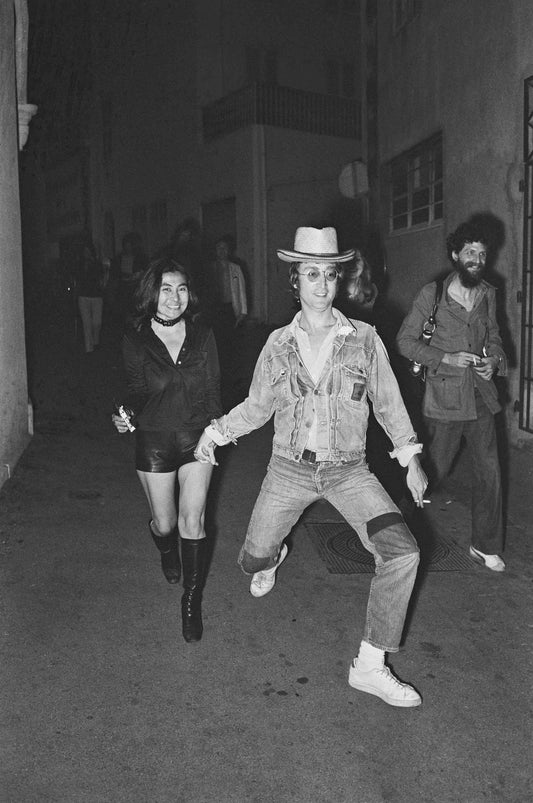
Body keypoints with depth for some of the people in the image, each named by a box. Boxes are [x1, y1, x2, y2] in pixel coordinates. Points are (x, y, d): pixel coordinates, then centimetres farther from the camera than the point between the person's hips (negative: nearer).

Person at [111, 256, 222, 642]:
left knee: (192, 521, -6)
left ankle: (192, 602, 12)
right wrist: (127, 413, -20)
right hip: (154, 440, 0)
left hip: (197, 437, 0)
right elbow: (140, 390, 0)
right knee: (164, 522, 12)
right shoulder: (135, 340, -7)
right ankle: (167, 551, 52)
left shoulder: (202, 334, -6)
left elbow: (213, 388, 3)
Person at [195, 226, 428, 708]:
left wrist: (411, 459, 2)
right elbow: (257, 407, 10)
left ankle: (371, 666, -2)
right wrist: (215, 433, -1)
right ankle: (272, 556, 52)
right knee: (253, 560, 9)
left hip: (348, 470, -1)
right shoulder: (279, 344, 1)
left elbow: (389, 403, 6)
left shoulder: (364, 339, -2)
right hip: (290, 468, 1)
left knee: (402, 552, -18)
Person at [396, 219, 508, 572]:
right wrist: (447, 358, -15)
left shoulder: (488, 294, 7)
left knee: (489, 470, 5)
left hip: (480, 394, 4)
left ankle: (486, 546, 19)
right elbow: (405, 340, -6)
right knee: (436, 467, 5)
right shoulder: (432, 294, -7)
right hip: (444, 395, -4)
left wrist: (495, 360, -4)